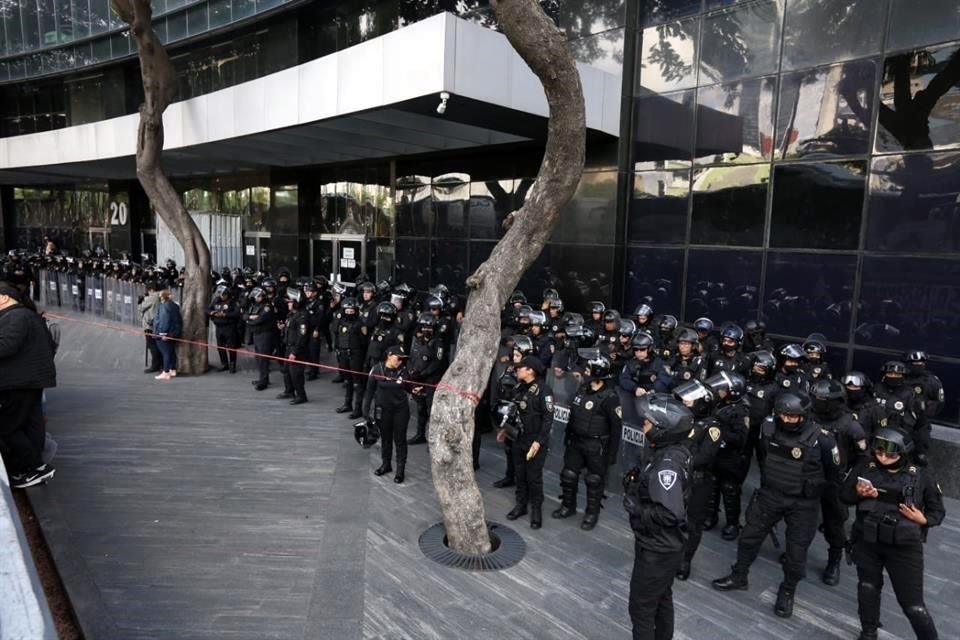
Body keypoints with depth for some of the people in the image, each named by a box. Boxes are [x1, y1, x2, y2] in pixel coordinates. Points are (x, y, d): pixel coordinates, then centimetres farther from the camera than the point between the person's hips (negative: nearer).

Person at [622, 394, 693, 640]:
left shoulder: (666, 465, -30)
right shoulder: (676, 452, -2)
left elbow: (670, 513, -34)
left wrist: (635, 507, -23)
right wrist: (639, 482, -4)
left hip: (656, 550, -9)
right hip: (666, 545, 9)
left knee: (641, 606, 9)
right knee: (661, 599, 26)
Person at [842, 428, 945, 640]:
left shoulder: (919, 476, -7)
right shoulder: (864, 468, -6)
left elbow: (938, 510, 4)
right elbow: (844, 495, 3)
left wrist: (924, 519, -15)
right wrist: (858, 494, -17)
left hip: (904, 546, -2)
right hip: (867, 541, 2)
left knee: (912, 603, 0)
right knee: (868, 587, 20)